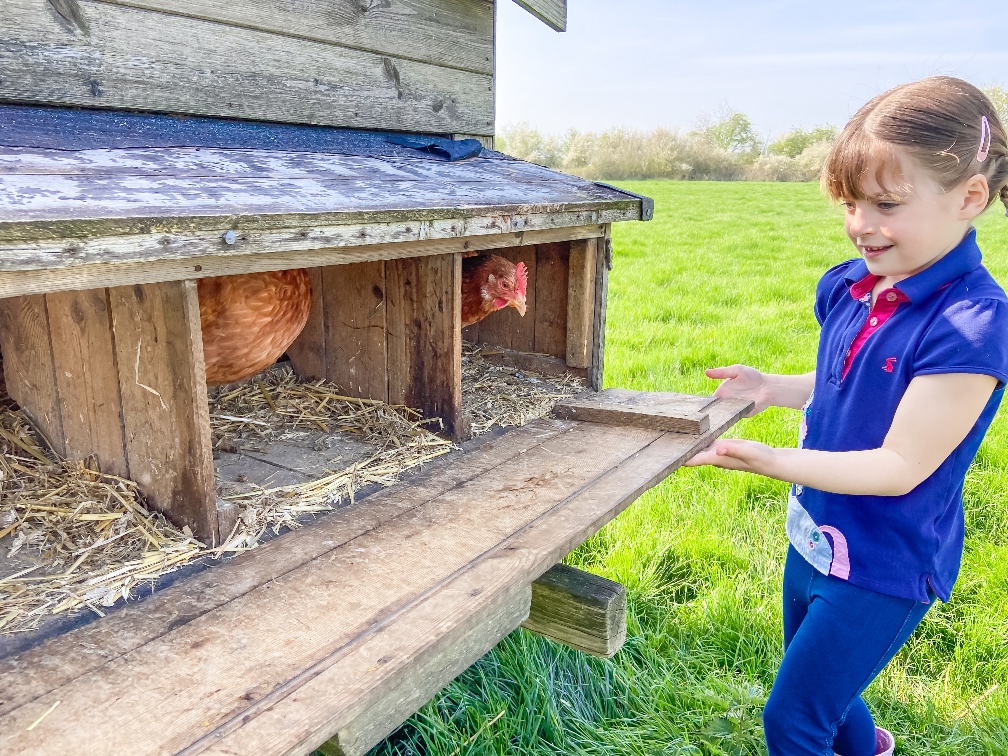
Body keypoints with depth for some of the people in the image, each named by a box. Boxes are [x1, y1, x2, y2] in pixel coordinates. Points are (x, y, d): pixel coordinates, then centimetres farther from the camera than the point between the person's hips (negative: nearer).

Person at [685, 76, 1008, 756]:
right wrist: (773, 388, -5)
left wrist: (773, 462, -32)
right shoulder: (849, 286, -4)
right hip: (817, 537, 8)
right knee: (817, 687, 29)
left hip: (885, 566, -7)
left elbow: (900, 465, -24)